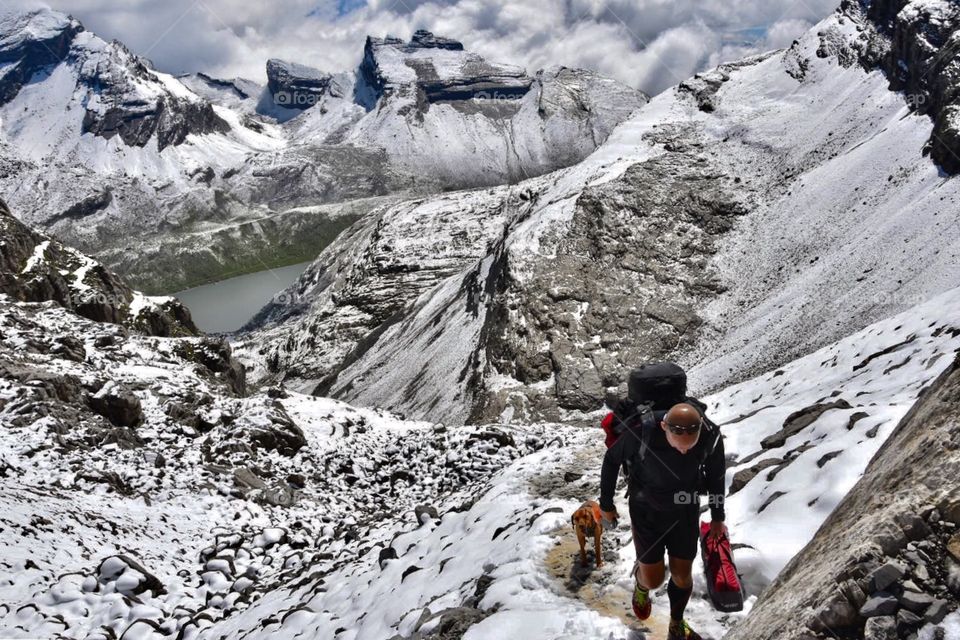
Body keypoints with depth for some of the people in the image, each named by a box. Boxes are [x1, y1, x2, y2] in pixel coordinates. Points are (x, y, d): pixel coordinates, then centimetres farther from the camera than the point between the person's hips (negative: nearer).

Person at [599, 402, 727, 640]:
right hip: (647, 512, -2)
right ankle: (641, 583, 42)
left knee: (682, 575, 12)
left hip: (686, 510, 2)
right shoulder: (642, 432, -34)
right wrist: (606, 504, -1)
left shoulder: (711, 435, -26)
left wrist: (717, 518, 8)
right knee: (653, 580, 4)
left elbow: (716, 474, -5)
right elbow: (612, 459, -13)